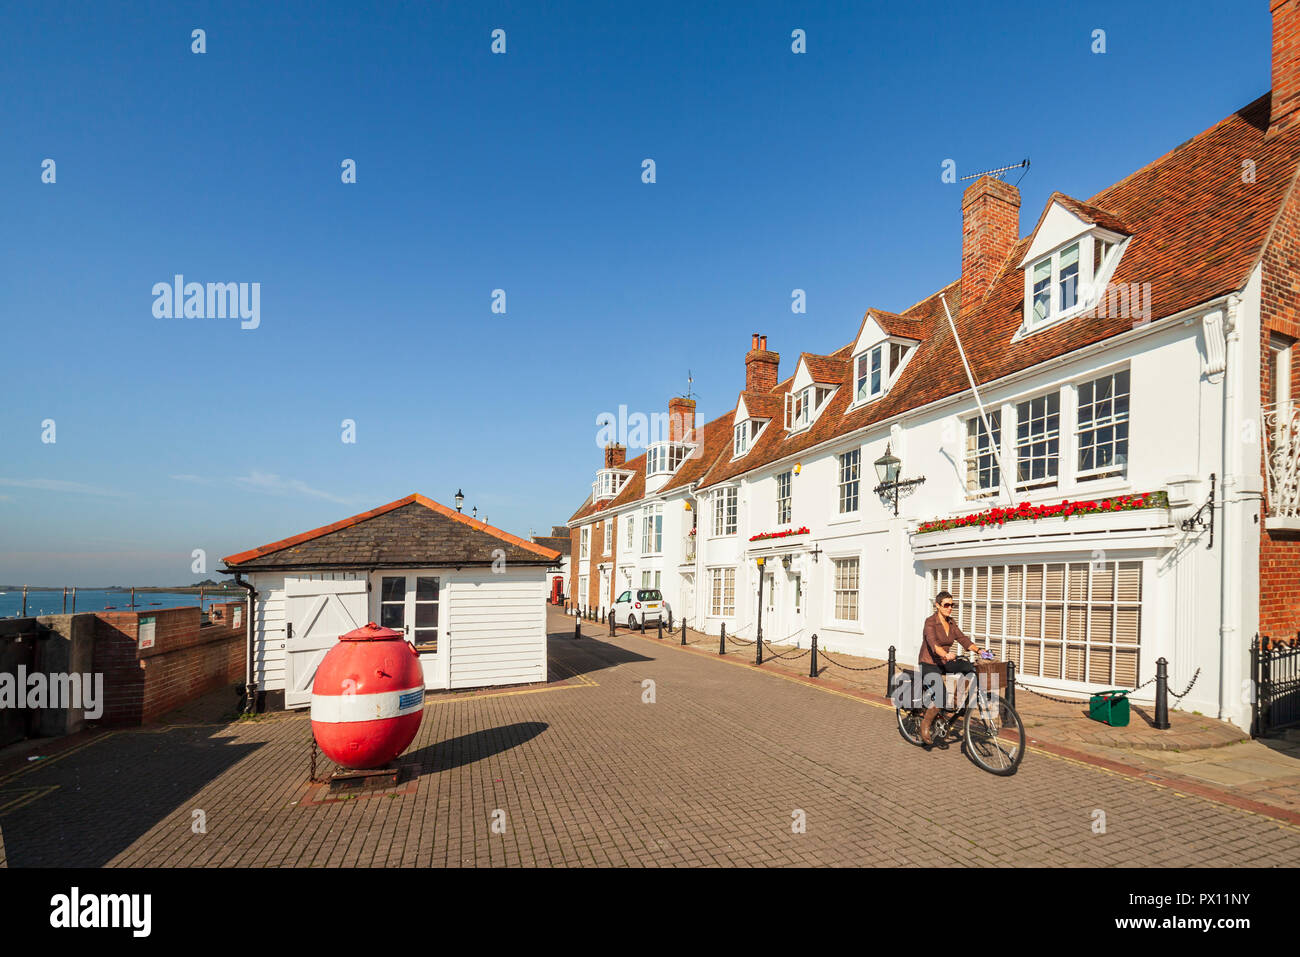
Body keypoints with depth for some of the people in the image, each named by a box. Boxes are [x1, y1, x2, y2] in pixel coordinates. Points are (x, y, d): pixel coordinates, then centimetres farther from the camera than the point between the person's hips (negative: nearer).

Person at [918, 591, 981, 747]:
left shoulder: (951, 623, 9)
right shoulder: (930, 622, -15)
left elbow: (963, 639, 1)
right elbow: (933, 643, -31)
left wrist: (979, 650, -18)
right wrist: (946, 655, -50)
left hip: (945, 663, 7)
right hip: (929, 665, -7)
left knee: (972, 668, -19)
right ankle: (925, 724, -5)